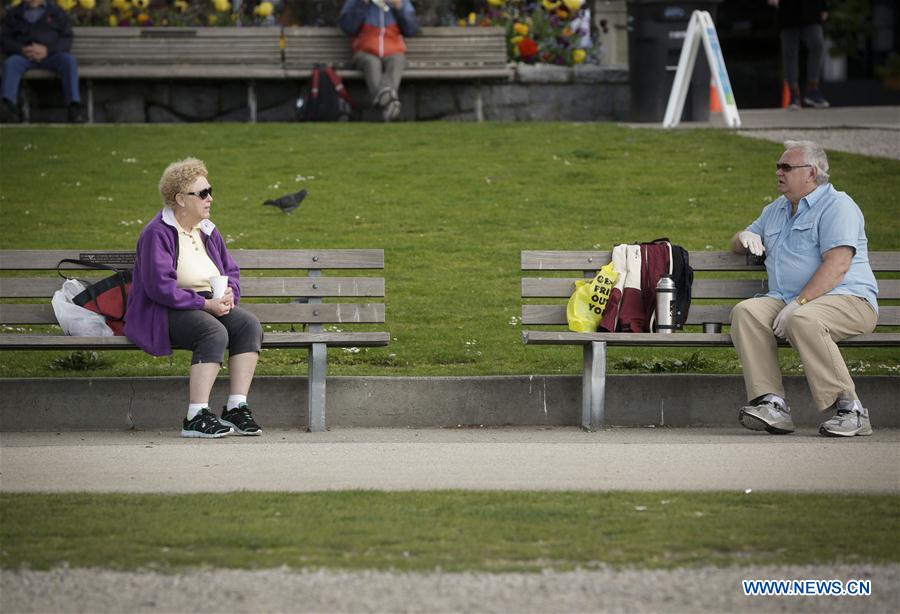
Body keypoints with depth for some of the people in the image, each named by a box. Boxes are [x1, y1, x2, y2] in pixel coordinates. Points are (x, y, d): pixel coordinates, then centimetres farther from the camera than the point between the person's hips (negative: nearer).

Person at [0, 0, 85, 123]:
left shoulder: (57, 13, 16)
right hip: (23, 55, 0)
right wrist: (22, 50, -12)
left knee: (69, 60, -32)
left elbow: (66, 40, 5)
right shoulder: (13, 14, 19)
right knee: (10, 63, -33)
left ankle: (74, 107, -45)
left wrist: (47, 50, -15)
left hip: (50, 56, 0)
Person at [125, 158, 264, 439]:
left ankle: (236, 408, -22)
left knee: (249, 325, -21)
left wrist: (229, 294, -4)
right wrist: (205, 304, -21)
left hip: (210, 305, 7)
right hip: (167, 311, -7)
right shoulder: (157, 234, -9)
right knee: (215, 333, -35)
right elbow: (159, 286, -18)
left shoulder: (207, 231, 16)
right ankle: (196, 417, -36)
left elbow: (231, 271, 21)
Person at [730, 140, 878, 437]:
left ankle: (849, 409, -31)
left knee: (803, 320, -38)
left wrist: (798, 303, -23)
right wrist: (745, 237, 10)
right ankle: (772, 405, -31)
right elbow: (738, 244, 36)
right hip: (784, 300, 7)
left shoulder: (836, 205, -3)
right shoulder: (776, 211, 24)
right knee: (745, 312, -21)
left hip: (846, 299, -7)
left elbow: (837, 265, -16)